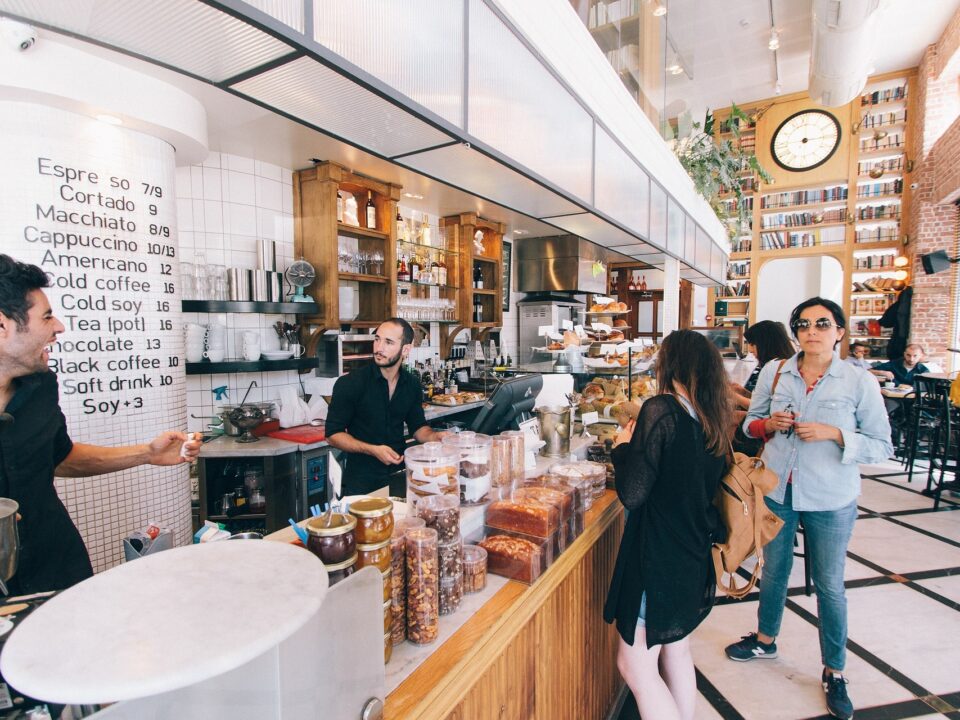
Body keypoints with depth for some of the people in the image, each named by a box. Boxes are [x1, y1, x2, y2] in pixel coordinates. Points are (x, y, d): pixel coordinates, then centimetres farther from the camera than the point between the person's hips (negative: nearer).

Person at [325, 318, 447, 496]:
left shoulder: (412, 385, -1)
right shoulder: (349, 384, -14)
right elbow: (333, 434, -11)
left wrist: (435, 436, -11)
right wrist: (373, 450, -23)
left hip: (399, 475, 4)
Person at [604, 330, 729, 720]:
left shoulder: (661, 410, -20)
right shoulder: (713, 419, 2)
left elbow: (632, 493, -22)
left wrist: (623, 446, -7)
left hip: (658, 557, -8)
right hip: (695, 556, 8)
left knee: (635, 664, 8)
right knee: (677, 653, 24)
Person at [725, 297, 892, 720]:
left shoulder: (859, 382, -9)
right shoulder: (774, 373, -3)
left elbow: (882, 446, -7)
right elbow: (749, 422, 6)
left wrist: (834, 434, -21)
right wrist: (768, 423, -14)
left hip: (830, 500, -2)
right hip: (776, 490, 3)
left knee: (830, 586, 12)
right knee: (774, 570, 20)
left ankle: (834, 673, 34)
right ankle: (766, 640, 44)